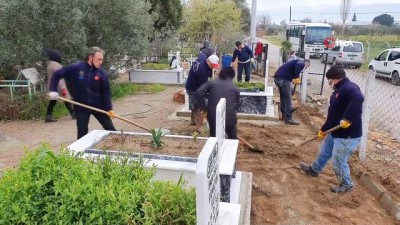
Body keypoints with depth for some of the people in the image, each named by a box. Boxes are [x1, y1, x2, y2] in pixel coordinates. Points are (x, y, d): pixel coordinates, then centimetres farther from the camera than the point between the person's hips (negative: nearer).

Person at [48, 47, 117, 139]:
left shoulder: (102, 73, -7)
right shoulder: (75, 68, -11)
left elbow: (105, 92, -3)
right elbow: (57, 74, -2)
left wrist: (109, 108, -10)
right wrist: (53, 90, -12)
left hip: (98, 106, 2)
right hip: (81, 107, -1)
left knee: (110, 129, 9)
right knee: (82, 133, 6)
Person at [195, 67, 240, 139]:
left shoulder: (211, 83, 7)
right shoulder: (235, 88, 8)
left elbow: (199, 93, -6)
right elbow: (237, 105, 12)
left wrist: (203, 107, 2)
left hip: (213, 117, 1)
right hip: (229, 118, 0)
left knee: (213, 137, 23)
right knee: (232, 138, 24)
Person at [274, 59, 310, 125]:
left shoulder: (296, 61, 32)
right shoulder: (302, 63, 4)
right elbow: (298, 66, -23)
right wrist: (297, 78, -15)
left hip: (277, 78, 9)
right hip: (284, 79, -9)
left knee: (283, 98, 20)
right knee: (288, 99, -2)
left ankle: (284, 116, 29)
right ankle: (288, 119, 0)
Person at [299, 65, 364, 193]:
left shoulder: (349, 88, -21)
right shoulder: (339, 90, 12)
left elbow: (358, 98, -43)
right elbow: (333, 113, 17)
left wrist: (347, 119, -44)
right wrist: (323, 129, 21)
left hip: (348, 136, -11)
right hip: (335, 132, 11)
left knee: (338, 161, 2)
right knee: (324, 151, 26)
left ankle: (346, 185, 26)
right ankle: (314, 169, 48)